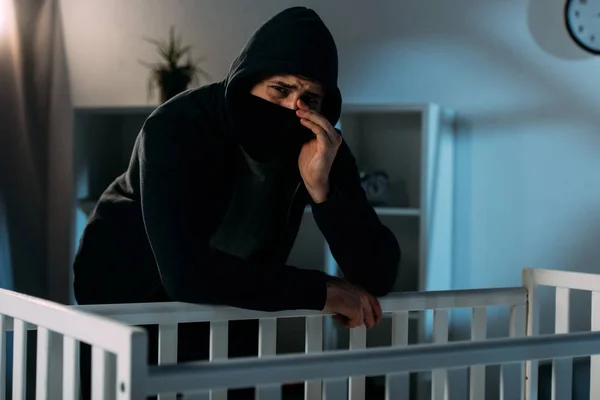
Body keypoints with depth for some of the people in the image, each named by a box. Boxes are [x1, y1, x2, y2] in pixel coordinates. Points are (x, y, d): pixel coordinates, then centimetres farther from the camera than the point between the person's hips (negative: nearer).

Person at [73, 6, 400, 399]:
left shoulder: (321, 145, -17)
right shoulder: (178, 128, -31)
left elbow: (379, 276, -22)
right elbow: (187, 273, -44)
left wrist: (321, 189, -37)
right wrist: (320, 291, -36)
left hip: (228, 308, 4)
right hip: (130, 296, -4)